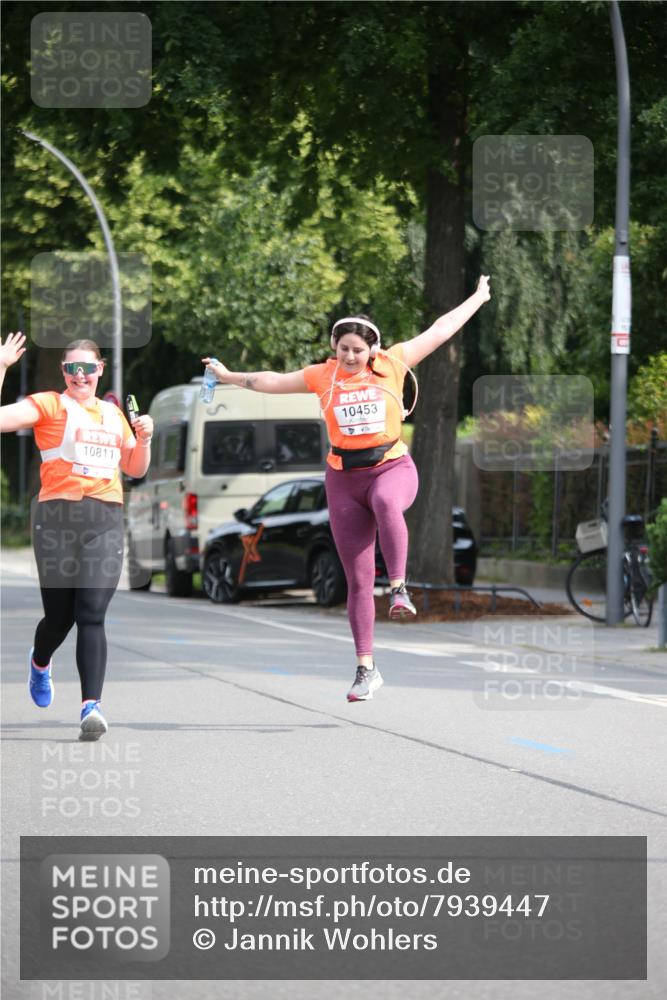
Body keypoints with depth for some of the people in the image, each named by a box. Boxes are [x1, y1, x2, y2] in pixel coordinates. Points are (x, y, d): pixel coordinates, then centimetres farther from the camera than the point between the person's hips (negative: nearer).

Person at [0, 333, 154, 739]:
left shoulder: (113, 413, 20)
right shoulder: (48, 405, 5)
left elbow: (135, 469, 28)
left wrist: (144, 438, 9)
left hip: (106, 519, 2)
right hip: (59, 515, -2)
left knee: (92, 615, -10)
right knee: (60, 615, 5)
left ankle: (92, 706, -18)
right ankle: (40, 661, 41)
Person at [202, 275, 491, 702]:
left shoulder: (392, 364, 1)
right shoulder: (323, 376, 5)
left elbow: (440, 331, 8)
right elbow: (274, 381, 18)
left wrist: (477, 299, 14)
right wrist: (231, 377, 25)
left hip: (392, 466, -2)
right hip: (344, 478, 2)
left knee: (387, 502, -43)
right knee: (358, 580, 1)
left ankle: (399, 588, -37)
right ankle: (366, 668, 7)